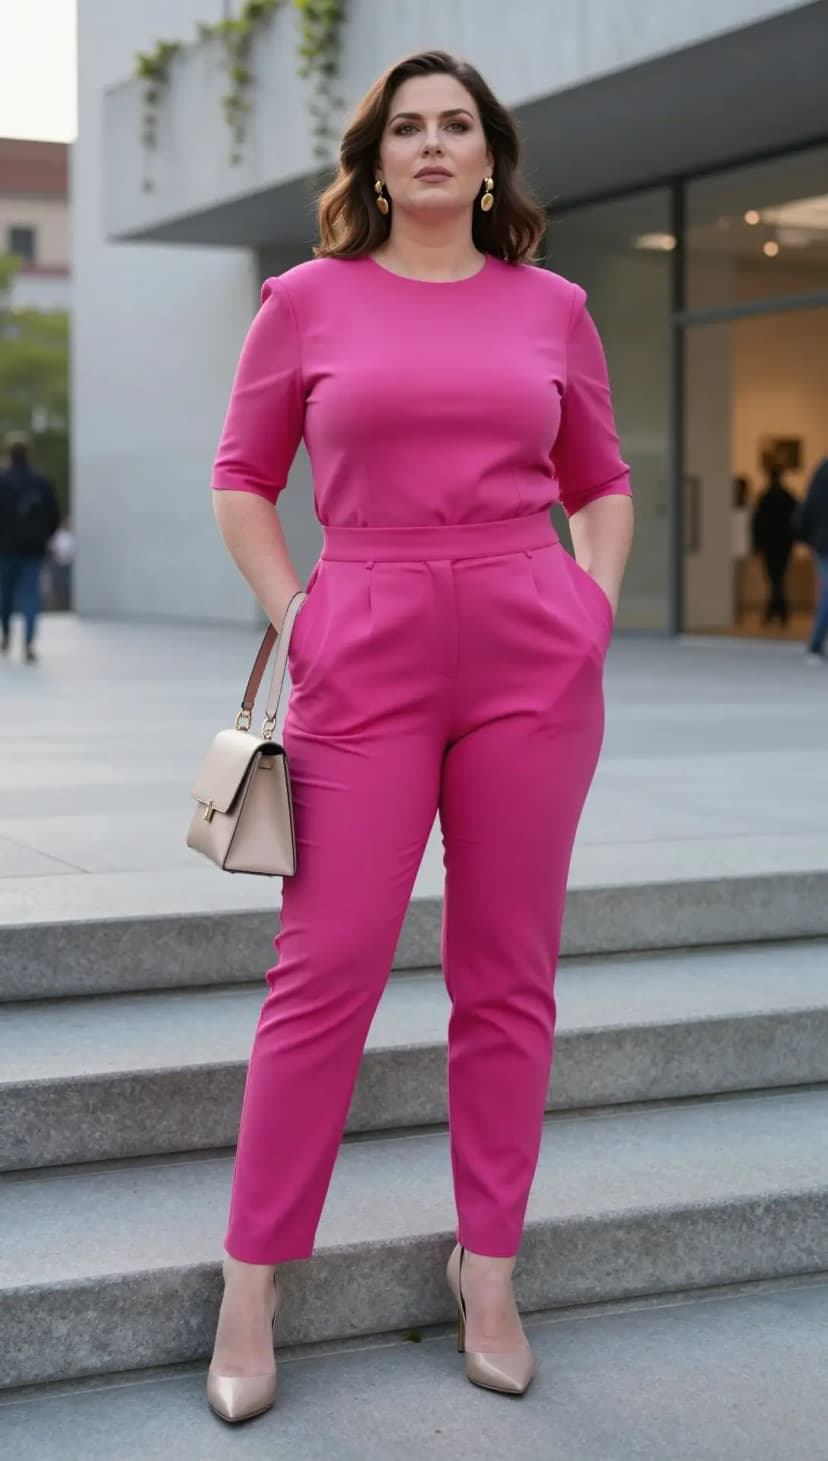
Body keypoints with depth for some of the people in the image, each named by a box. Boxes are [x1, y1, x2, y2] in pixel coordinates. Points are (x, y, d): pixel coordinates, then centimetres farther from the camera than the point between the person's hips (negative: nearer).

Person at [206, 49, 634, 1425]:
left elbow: (602, 483, 19)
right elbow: (242, 478, 11)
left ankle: (488, 1269, 19)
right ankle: (251, 1286, 9)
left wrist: (593, 604, 5)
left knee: (508, 974, 6)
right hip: (366, 655, -1)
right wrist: (293, 614, 0)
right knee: (326, 968, -3)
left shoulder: (552, 307, 10)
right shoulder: (309, 299, 6)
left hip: (531, 655, 2)